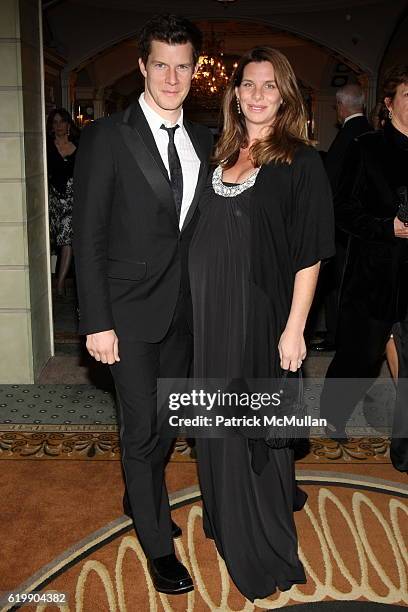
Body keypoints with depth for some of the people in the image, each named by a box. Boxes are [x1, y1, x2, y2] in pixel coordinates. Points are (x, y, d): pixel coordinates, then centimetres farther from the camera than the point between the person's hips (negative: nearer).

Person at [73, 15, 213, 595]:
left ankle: (140, 497, 45)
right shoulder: (107, 137, -9)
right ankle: (158, 544, 24)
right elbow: (88, 237, -11)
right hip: (130, 311, -5)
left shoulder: (203, 141, 7)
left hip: (185, 307, 5)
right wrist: (97, 323, -14)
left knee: (167, 419, 18)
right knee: (142, 428, 4)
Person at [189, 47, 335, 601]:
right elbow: (205, 240, 14)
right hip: (212, 314, 5)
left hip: (262, 315, -5)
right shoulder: (222, 158, 10)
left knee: (257, 427, 6)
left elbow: (309, 255, -10)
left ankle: (264, 549, 25)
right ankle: (227, 519, 38)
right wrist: (200, 312, 8)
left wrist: (294, 328, -15)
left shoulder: (301, 162, -6)